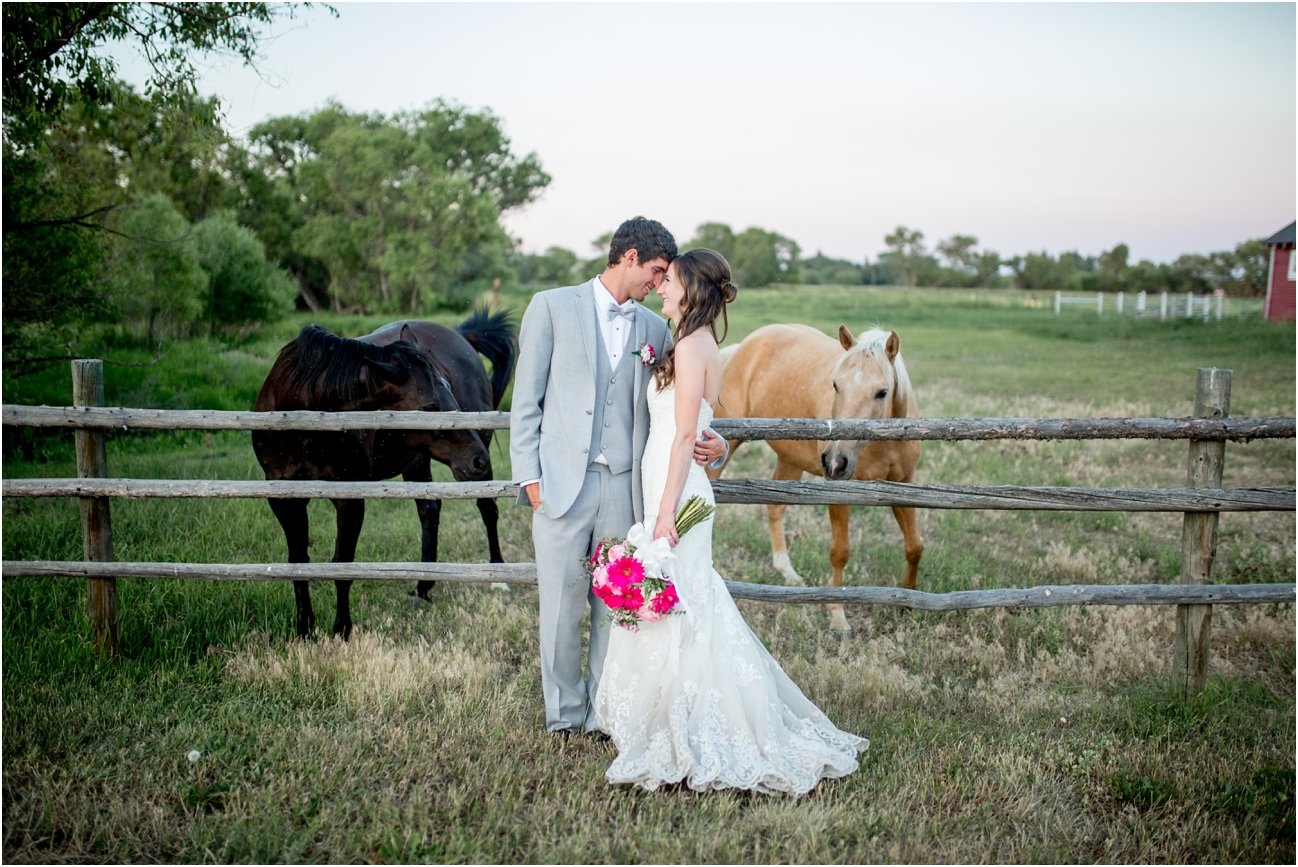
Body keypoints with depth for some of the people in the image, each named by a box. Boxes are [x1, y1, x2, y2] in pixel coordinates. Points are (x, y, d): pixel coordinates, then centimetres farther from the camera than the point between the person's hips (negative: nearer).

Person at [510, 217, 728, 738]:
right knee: (562, 603, 3)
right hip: (562, 481, -3)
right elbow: (526, 400, 1)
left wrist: (711, 446, -5)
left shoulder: (654, 328, 12)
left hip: (622, 486, 3)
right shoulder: (552, 307, 2)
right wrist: (528, 476, -5)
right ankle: (564, 715, 19)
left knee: (614, 605, 7)